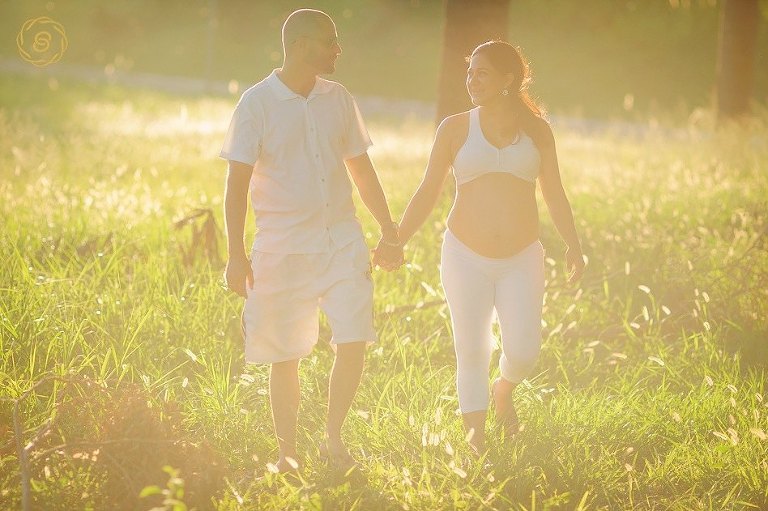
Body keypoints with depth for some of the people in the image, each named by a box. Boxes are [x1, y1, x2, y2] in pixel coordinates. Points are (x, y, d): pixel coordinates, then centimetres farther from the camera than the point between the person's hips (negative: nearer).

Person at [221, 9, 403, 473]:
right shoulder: (257, 104, -7)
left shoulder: (339, 100, 6)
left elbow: (362, 170, 15)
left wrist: (390, 232, 14)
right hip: (283, 248, -3)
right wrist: (236, 255, -14)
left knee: (354, 341, -8)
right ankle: (288, 451, 17)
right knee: (285, 356, 3)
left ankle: (334, 438, 9)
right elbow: (237, 184, -8)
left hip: (342, 239, 3)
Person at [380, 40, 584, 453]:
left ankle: (503, 391, 26)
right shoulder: (455, 129, 1)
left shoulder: (536, 131, 5)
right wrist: (395, 242, -6)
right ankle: (476, 444, 11)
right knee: (472, 354, -1)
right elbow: (428, 192, 3)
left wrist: (573, 245, -1)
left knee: (523, 351, -9)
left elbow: (554, 195, 11)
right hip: (466, 258, -1)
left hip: (522, 260, 1)